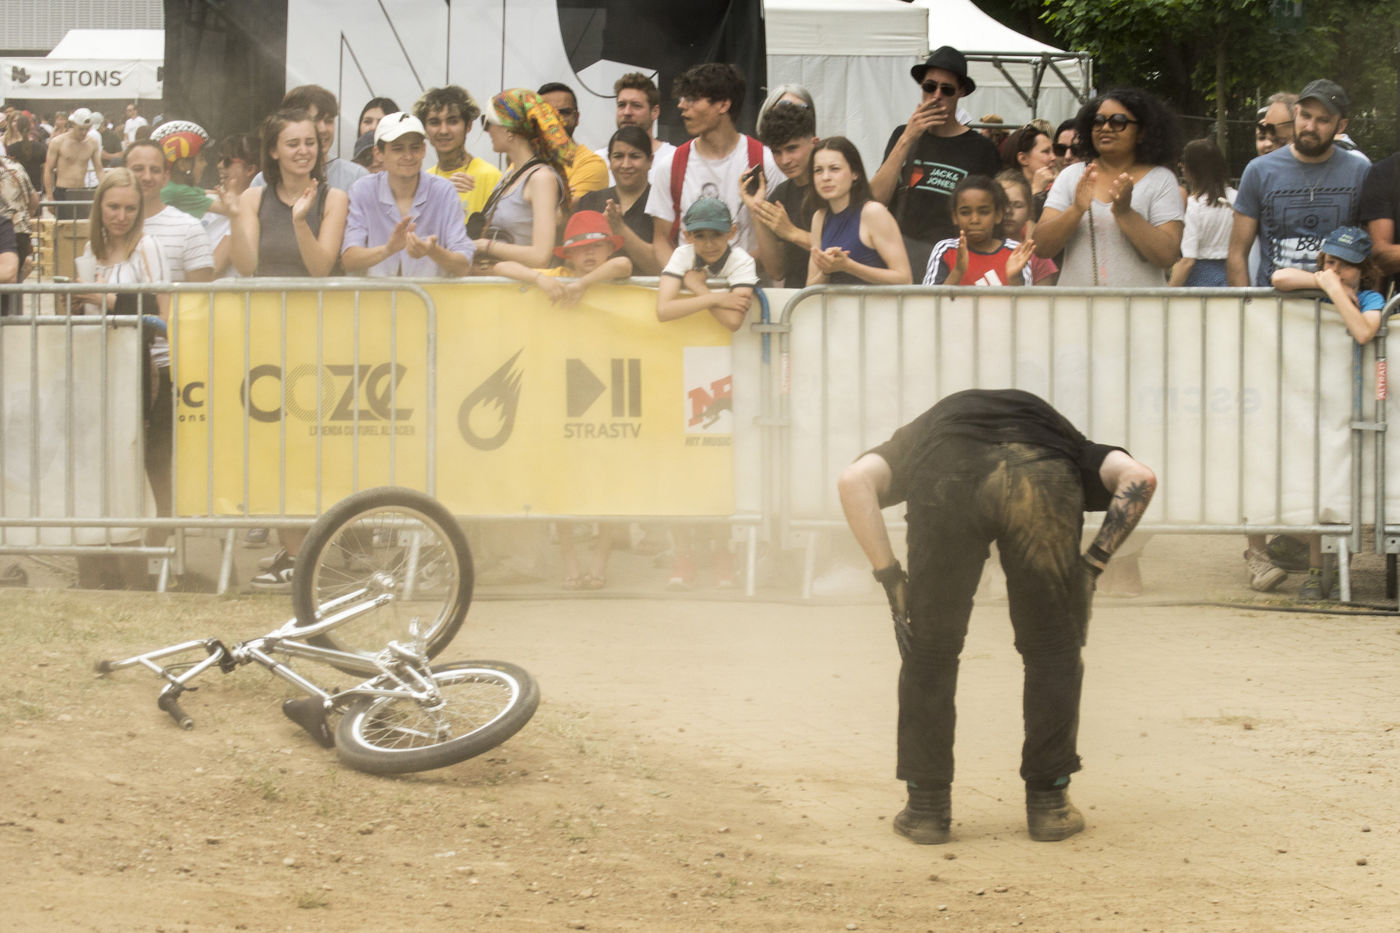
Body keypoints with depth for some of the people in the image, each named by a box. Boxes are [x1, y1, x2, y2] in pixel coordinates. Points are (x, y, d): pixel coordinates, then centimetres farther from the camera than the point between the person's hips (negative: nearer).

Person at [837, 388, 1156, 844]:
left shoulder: (919, 436, 41)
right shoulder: (1063, 440, 41)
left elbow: (854, 481, 17)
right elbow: (1138, 478, 19)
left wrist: (890, 577, 17)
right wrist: (1091, 566, 21)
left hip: (947, 476, 0)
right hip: (1043, 475, 0)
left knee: (930, 650, 17)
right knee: (1052, 648, 19)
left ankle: (927, 807, 22)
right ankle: (1048, 803, 24)